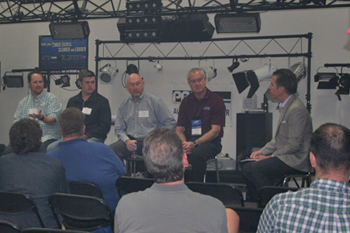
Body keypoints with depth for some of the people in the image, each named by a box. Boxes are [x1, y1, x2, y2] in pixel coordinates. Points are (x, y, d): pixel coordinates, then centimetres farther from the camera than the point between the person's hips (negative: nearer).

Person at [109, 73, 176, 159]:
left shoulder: (155, 101, 6)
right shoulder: (124, 104, 17)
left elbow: (170, 123, 4)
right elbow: (119, 129, 16)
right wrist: (127, 141, -4)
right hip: (130, 140, 3)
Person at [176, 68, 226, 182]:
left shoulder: (216, 101, 1)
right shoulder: (186, 102, 15)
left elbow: (215, 131, -8)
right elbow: (179, 129, 11)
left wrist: (195, 143, -21)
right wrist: (184, 143, -12)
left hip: (210, 142, -3)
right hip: (188, 141, 4)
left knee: (197, 153, -37)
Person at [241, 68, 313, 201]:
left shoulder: (296, 109, -19)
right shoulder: (285, 106, 14)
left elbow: (293, 145, -21)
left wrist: (270, 157, -14)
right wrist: (263, 151, 8)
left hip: (295, 160, -10)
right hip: (285, 156, 10)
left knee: (256, 168, -23)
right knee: (247, 168, 1)